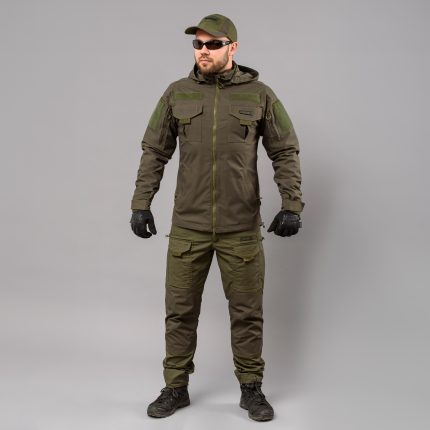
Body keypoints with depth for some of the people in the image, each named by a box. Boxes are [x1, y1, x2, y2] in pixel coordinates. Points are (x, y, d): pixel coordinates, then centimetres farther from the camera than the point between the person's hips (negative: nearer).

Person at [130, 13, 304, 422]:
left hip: (242, 229, -1)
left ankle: (251, 389, 25)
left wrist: (291, 205, -8)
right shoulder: (177, 93, 4)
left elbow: (286, 153, 2)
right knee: (180, 311, 9)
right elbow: (154, 151, 8)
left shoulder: (259, 95, 0)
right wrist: (141, 203, 1)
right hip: (187, 227, 2)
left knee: (247, 312, 8)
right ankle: (176, 388, 26)